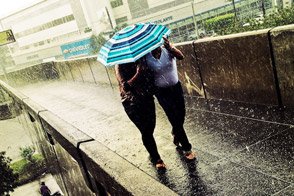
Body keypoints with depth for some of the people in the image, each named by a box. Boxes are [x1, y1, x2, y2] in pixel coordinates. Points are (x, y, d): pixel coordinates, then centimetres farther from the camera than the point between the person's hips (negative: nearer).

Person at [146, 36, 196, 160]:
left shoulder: (167, 49, -10)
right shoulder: (147, 57, -11)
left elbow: (181, 57, -29)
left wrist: (170, 48, -47)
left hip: (176, 87, 3)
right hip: (162, 91, -3)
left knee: (181, 115, 13)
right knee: (175, 118, -5)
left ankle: (175, 133, 47)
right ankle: (187, 148, 9)